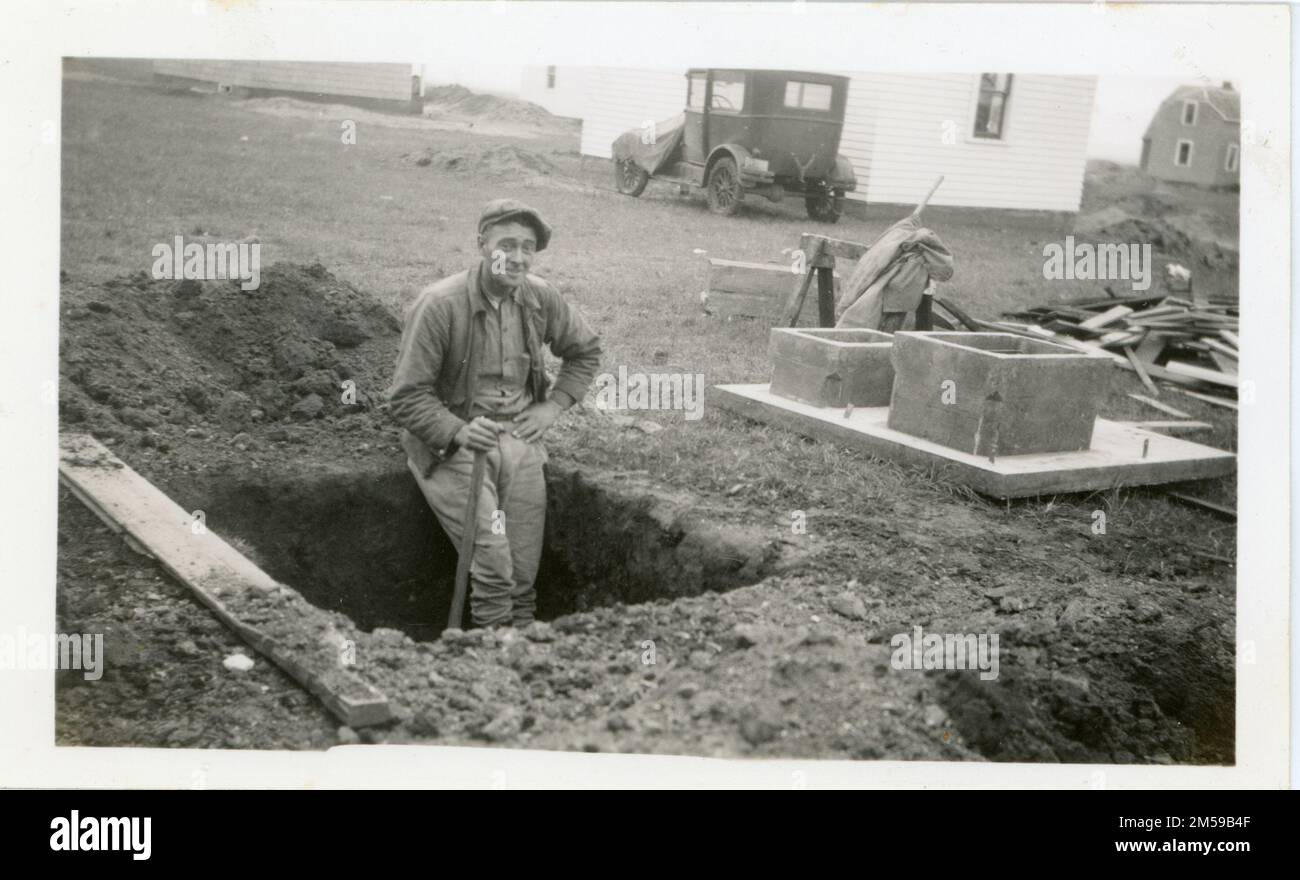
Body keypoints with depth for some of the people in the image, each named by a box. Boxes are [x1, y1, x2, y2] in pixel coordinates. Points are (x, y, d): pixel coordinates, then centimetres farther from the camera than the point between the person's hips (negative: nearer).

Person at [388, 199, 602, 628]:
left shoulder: (541, 298, 0)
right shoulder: (439, 304, -15)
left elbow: (586, 351, 19)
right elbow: (407, 397, -12)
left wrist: (553, 406, 7)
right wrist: (458, 431, -25)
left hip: (520, 435, 5)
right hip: (455, 440, -4)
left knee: (524, 572, 2)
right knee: (492, 564, -15)